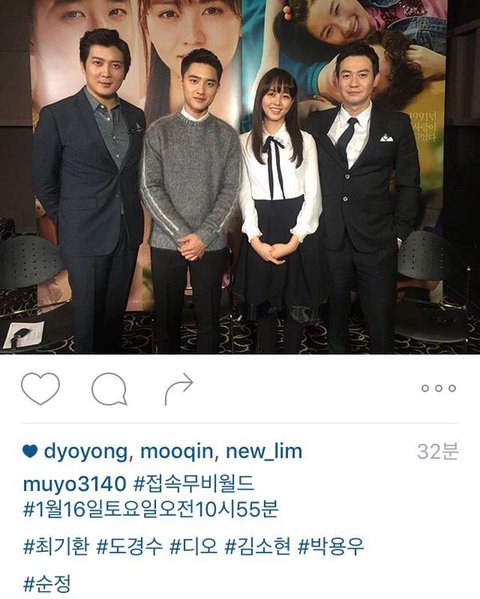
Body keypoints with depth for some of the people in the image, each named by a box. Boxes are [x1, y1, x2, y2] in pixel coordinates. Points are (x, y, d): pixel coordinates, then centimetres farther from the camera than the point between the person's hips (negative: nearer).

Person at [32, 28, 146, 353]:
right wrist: (68, 223, 1)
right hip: (86, 236, -4)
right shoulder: (57, 115, -8)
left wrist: (133, 215, 9)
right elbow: (44, 182, -3)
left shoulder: (136, 116, 6)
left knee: (116, 311, 15)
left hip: (128, 232, 4)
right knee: (89, 314, 8)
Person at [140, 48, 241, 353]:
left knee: (209, 317, 8)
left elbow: (230, 190, -1)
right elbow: (150, 188, -5)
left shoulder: (227, 136, 4)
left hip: (211, 244, 1)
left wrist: (203, 236, -12)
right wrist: (182, 235, -13)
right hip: (166, 242, 0)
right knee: (167, 316, 10)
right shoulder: (159, 131, 0)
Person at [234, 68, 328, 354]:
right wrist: (256, 240, -10)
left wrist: (294, 240, -11)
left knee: (299, 303, 7)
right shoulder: (245, 142, 5)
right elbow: (245, 193, 2)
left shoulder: (305, 141, 2)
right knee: (263, 303, 9)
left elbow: (313, 194, -1)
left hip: (299, 232, 0)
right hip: (260, 232, 1)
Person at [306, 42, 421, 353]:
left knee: (382, 329, 4)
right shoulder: (317, 123, 7)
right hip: (328, 241, 2)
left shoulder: (397, 124, 3)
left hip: (377, 243, -1)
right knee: (335, 320, 13)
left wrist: (399, 232, -2)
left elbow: (409, 184, 5)